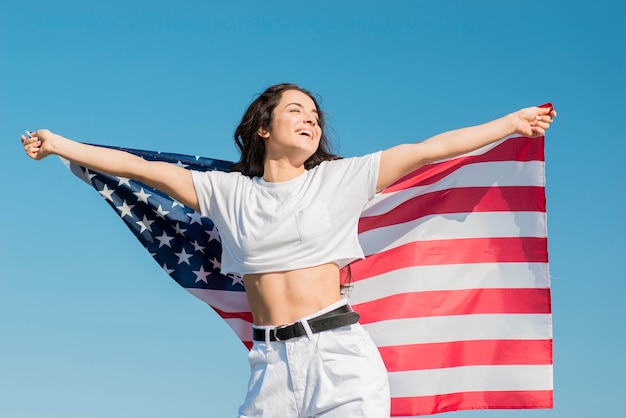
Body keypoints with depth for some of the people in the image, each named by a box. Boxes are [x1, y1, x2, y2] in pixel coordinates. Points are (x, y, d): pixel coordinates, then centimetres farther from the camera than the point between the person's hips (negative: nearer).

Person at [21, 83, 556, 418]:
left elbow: (428, 149, 7)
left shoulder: (340, 178, 8)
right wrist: (59, 145, 13)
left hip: (339, 353, -1)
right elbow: (142, 168, 13)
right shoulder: (229, 192, 12)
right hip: (271, 362, 2)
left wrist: (512, 122, 8)